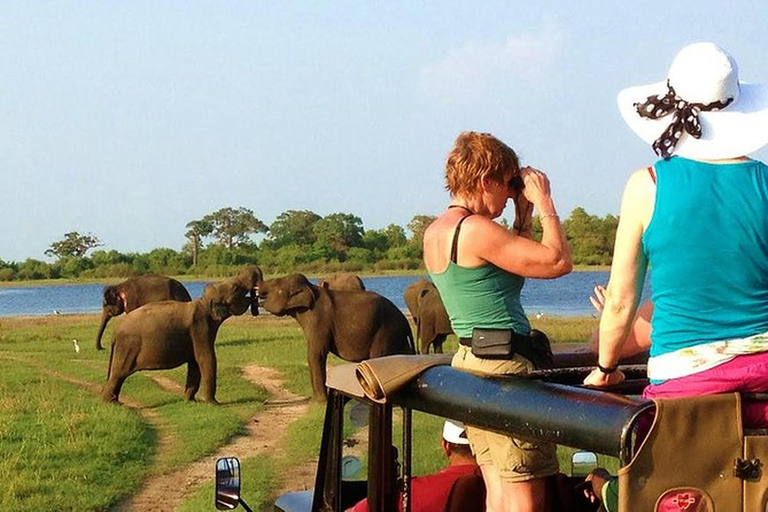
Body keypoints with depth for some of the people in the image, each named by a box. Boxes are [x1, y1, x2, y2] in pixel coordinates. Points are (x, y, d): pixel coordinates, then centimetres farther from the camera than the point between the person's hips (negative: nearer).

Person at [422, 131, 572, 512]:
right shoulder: (475, 229, -17)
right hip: (502, 366, -10)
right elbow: (558, 261, -14)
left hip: (468, 362, 10)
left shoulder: (436, 231, 13)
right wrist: (543, 202, -4)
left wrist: (524, 213, 15)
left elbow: (520, 260, 23)